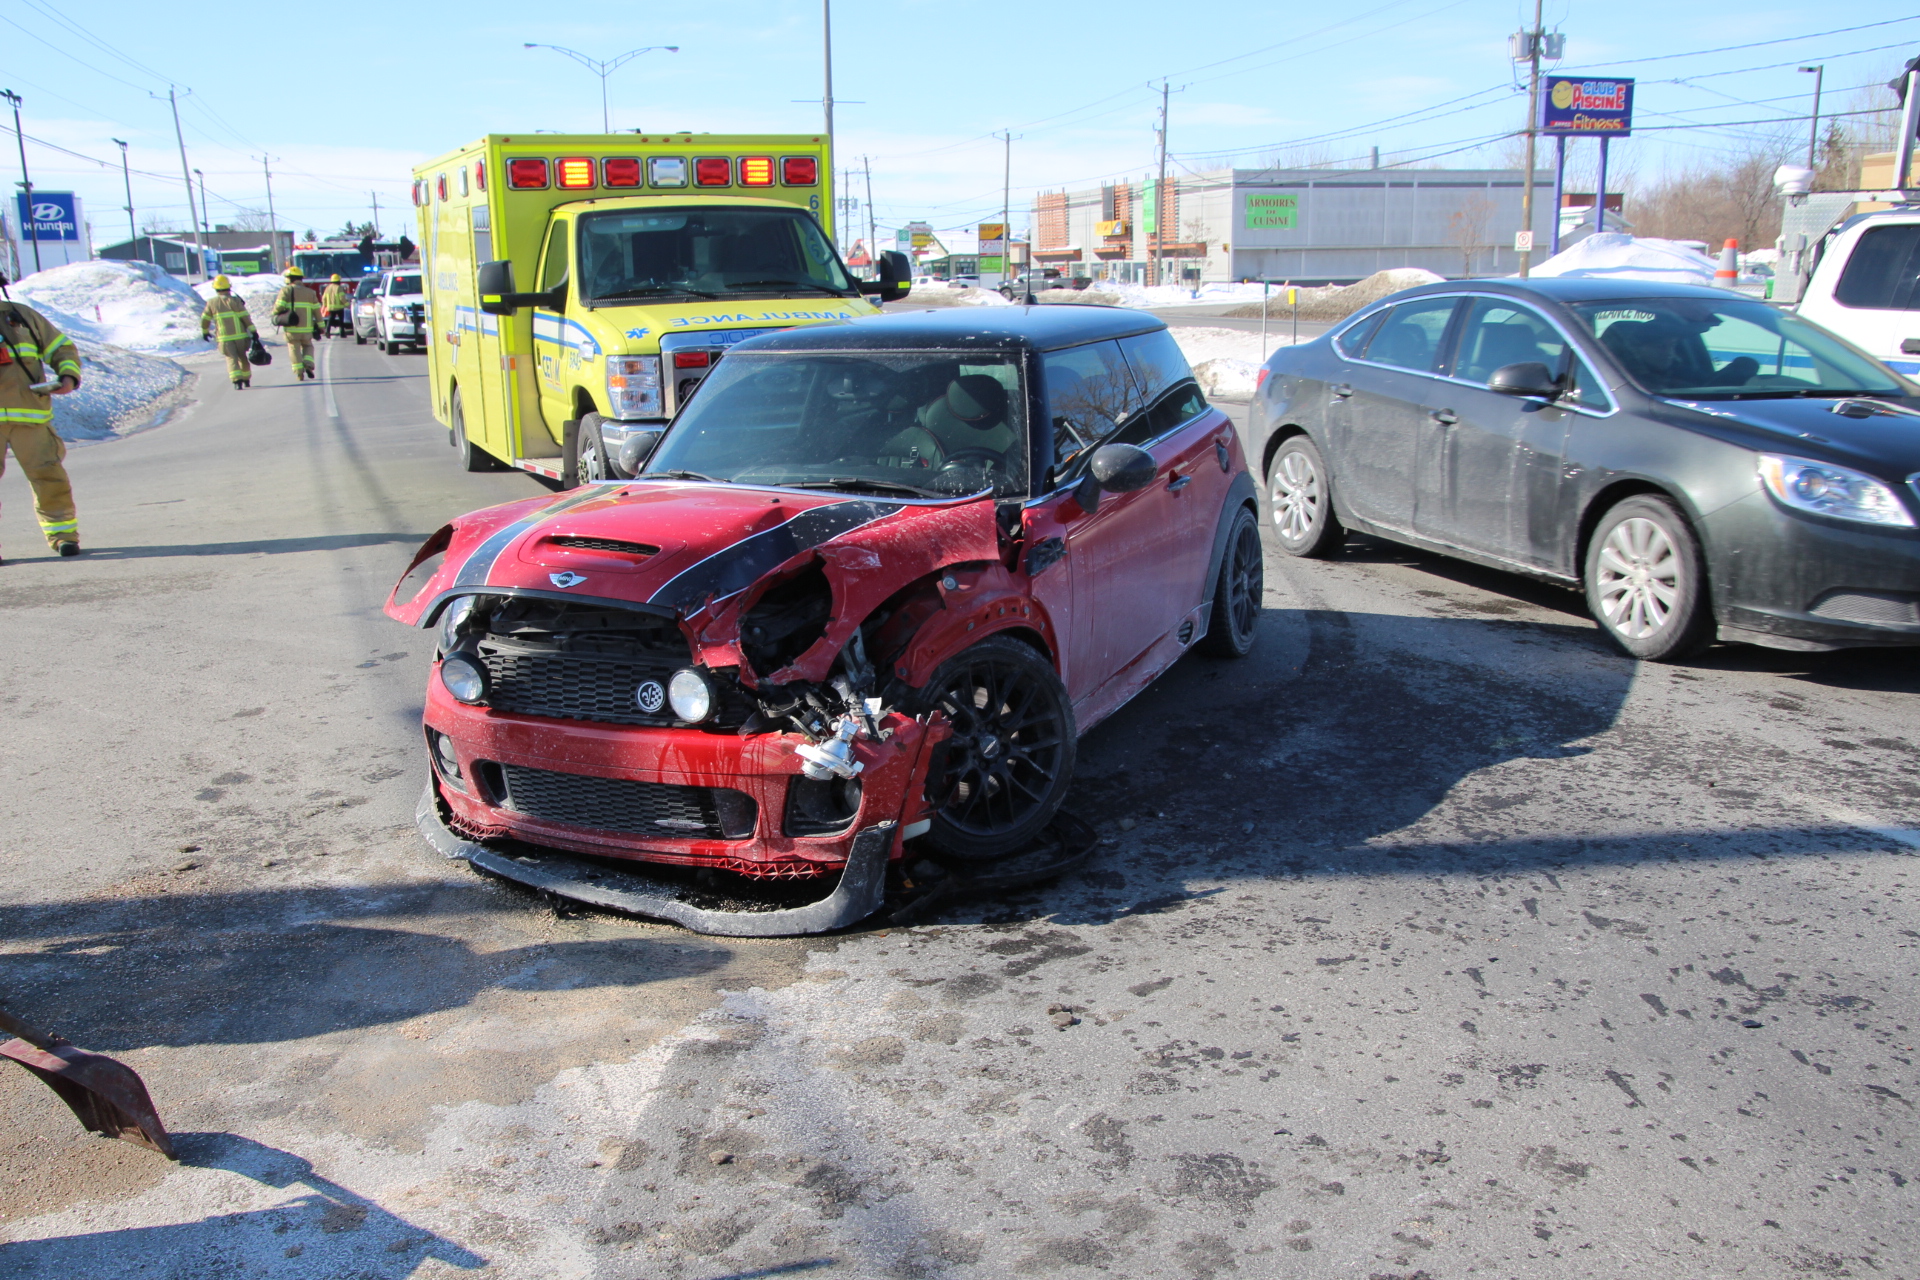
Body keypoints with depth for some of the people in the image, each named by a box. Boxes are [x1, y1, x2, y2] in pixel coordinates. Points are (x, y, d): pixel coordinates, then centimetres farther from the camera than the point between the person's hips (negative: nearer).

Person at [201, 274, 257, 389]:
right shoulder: (234, 301, -6)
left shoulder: (211, 303, 2)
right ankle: (246, 380, 27)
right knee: (242, 357, 16)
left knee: (232, 358, -1)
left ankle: (237, 381, -20)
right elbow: (245, 317, -10)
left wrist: (205, 331, 25)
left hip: (225, 338, 0)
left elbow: (205, 319, 9)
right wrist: (253, 331, -6)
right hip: (240, 335, 0)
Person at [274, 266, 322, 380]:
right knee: (308, 346, 23)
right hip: (306, 328, 3)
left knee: (294, 350, 9)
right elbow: (316, 310, 7)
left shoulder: (286, 290, -3)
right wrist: (320, 326, 13)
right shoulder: (310, 292, 8)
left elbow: (278, 307, -10)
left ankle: (299, 373, 3)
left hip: (291, 329, -3)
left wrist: (275, 316, 9)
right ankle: (308, 364, -2)